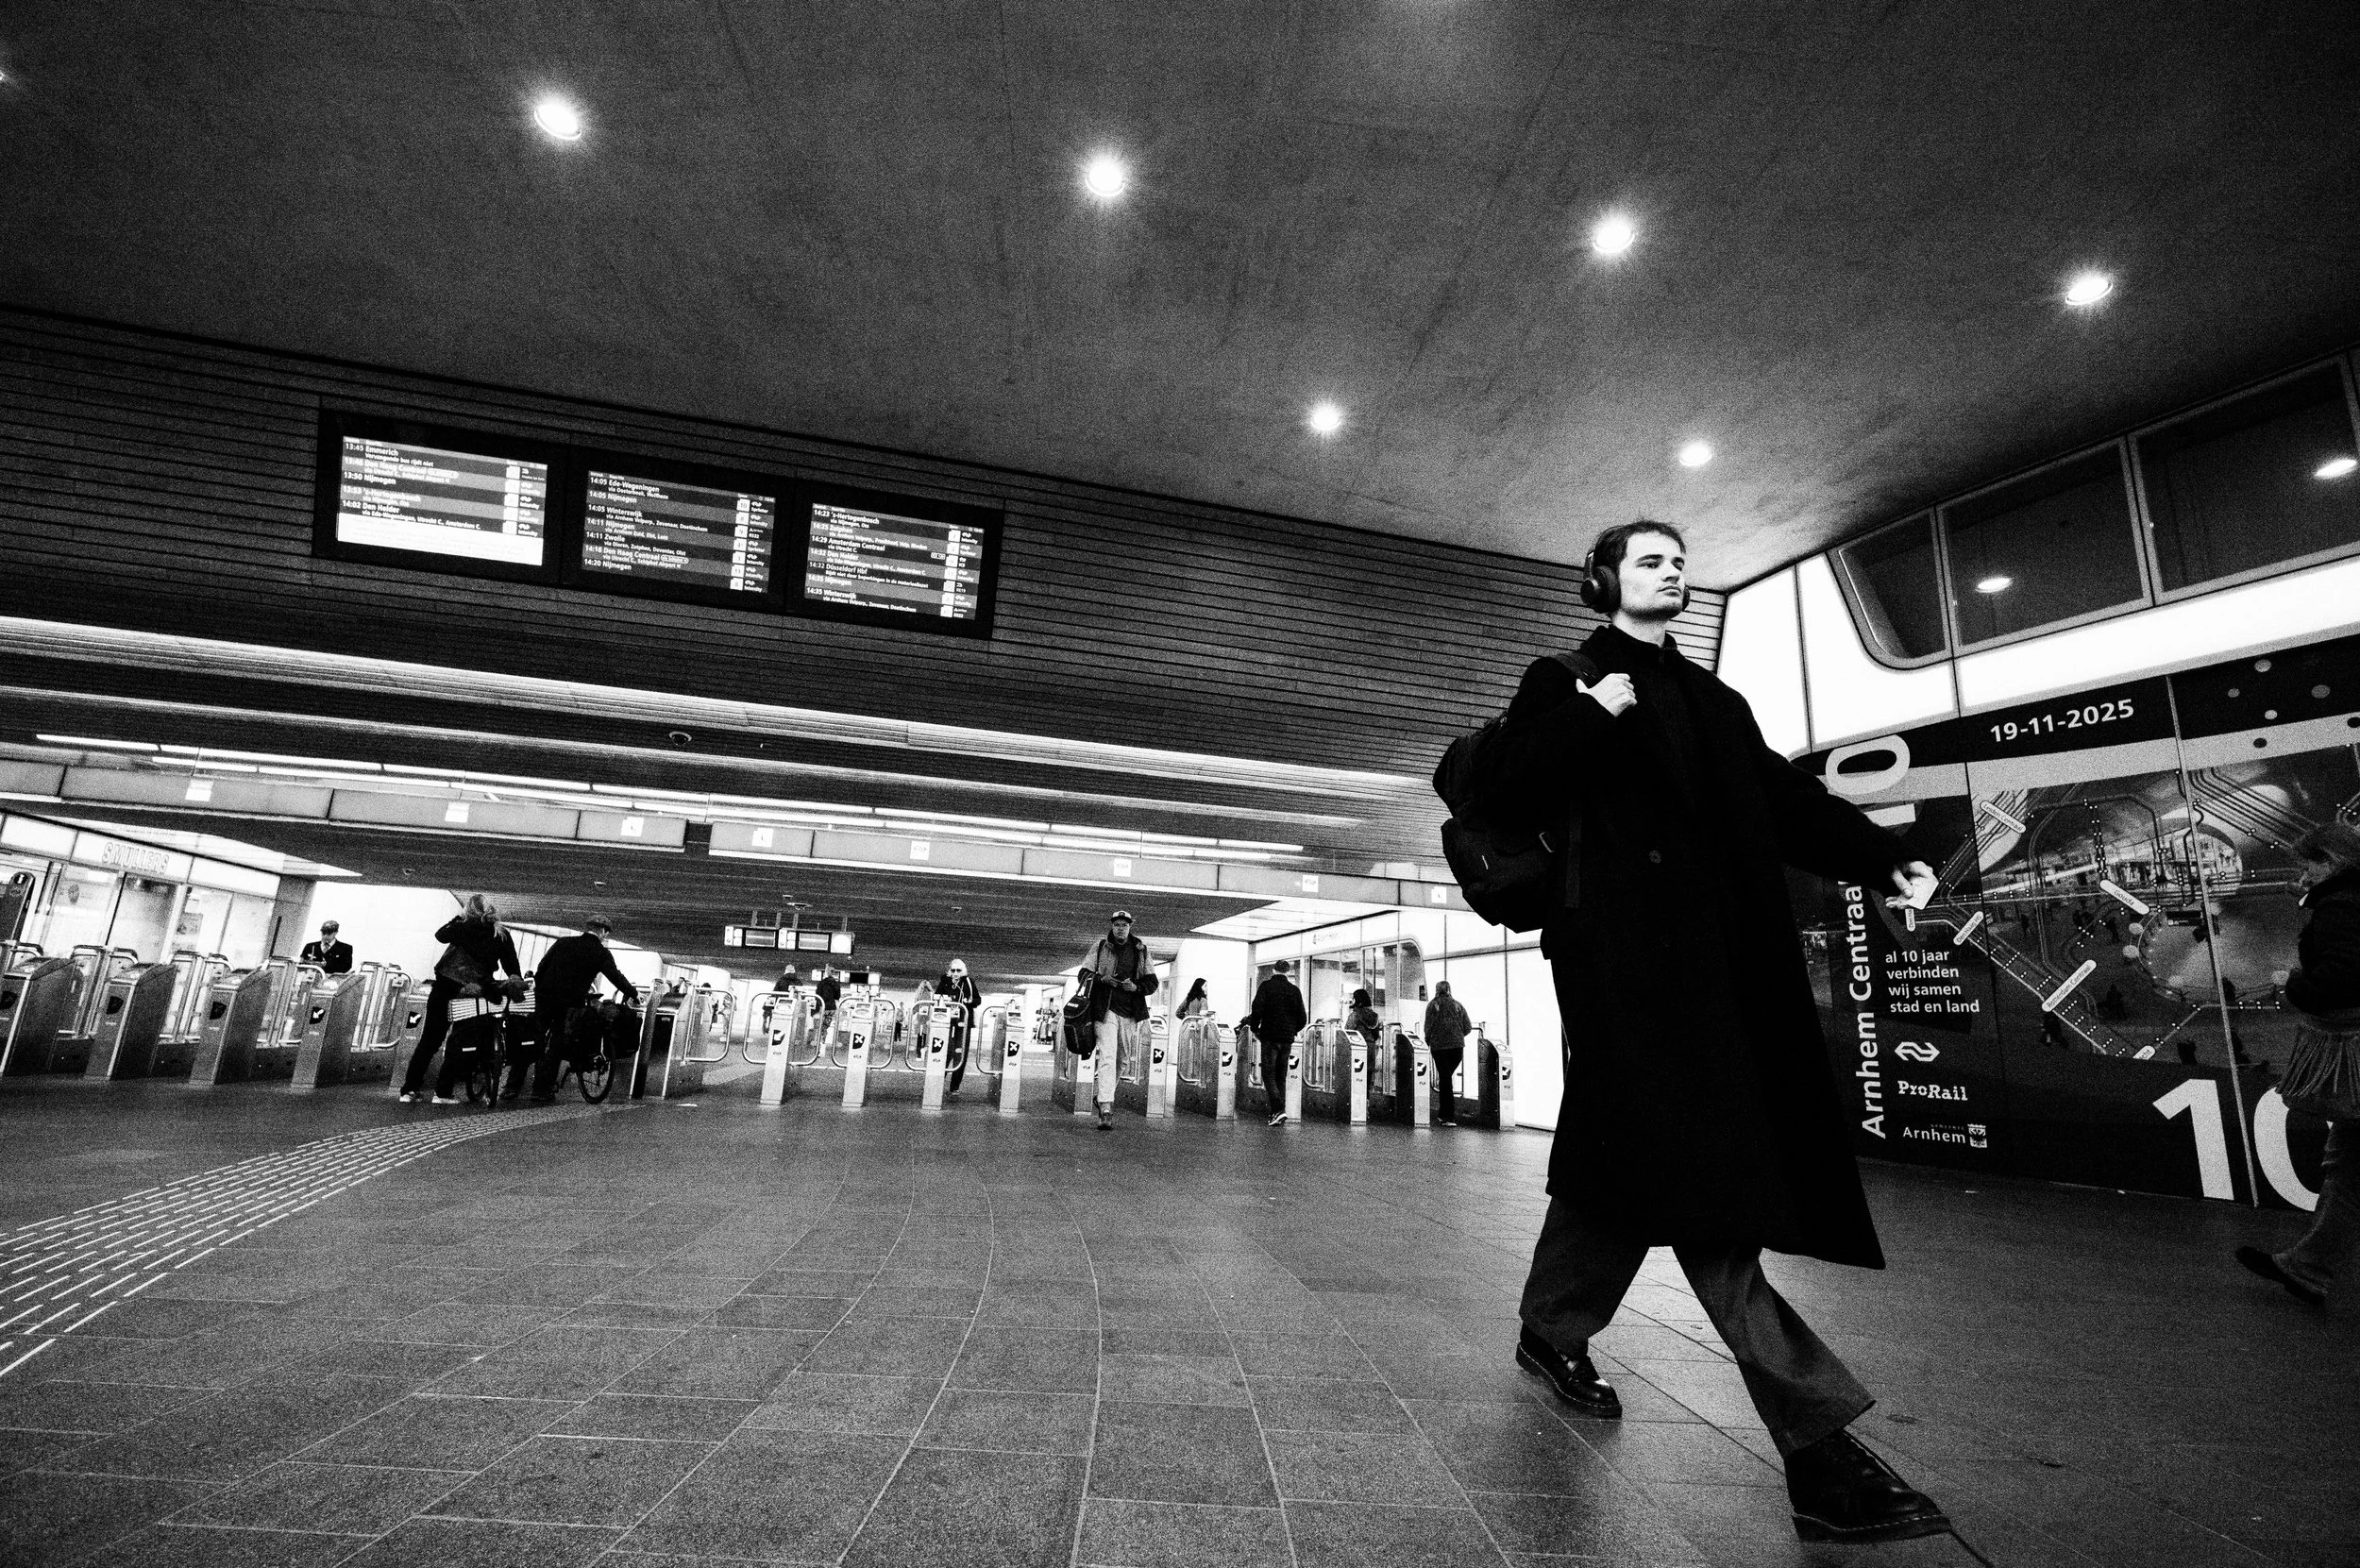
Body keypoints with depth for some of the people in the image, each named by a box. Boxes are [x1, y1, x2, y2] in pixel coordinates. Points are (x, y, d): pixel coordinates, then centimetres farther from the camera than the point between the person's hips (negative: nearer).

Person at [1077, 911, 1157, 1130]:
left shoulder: (1140, 950, 7)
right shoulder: (1100, 946, 2)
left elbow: (1152, 983, 9)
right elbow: (1084, 975, 2)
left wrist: (1136, 987, -11)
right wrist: (1101, 979, -17)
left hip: (1130, 1012, 3)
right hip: (1105, 1009, -3)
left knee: (1121, 1059, 13)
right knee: (1107, 1057, -15)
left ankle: (1104, 1097, 37)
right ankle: (1106, 1111, -17)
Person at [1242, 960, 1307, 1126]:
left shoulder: (1266, 986, -4)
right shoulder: (1294, 990, 6)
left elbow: (1257, 1009, -12)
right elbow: (1303, 1017, 6)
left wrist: (1255, 1029, 3)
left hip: (1270, 1037, -4)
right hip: (1288, 1038, 4)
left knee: (1268, 1074, 0)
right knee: (1281, 1076, 12)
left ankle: (1278, 1110, -15)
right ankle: (1279, 1111, 12)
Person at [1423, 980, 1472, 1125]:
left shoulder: (1433, 1005, 2)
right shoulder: (1457, 1004, 11)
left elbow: (1429, 1026, -5)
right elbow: (1468, 1026, 6)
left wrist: (1428, 1042, 9)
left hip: (1439, 1045, -3)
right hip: (1457, 1046, 3)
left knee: (1444, 1079, 0)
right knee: (1447, 1077, 17)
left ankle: (1449, 1117, -4)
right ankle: (1443, 1113, 21)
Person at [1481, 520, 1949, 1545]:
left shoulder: (1717, 701, 25)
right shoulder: (1567, 680, 8)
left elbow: (1786, 798, 15)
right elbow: (1508, 788, -4)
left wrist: (1879, 858, 2)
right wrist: (1594, 714, -12)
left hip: (1722, 954, 7)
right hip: (1627, 948, -6)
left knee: (1633, 1159, 11)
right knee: (1699, 1170, -10)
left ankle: (1552, 1330, 28)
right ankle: (1820, 1439, -6)